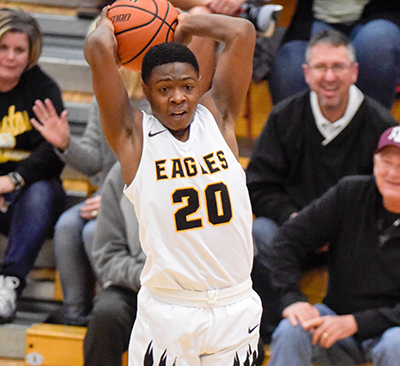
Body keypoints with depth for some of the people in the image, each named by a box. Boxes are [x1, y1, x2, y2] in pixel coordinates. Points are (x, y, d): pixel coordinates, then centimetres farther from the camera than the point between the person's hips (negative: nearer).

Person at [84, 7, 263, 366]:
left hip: (236, 307, 3)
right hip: (167, 312, -3)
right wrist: (108, 22, 8)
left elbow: (243, 32, 2)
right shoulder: (132, 134, -3)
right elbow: (98, 48, -12)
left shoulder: (218, 117, 6)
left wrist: (184, 25, 13)